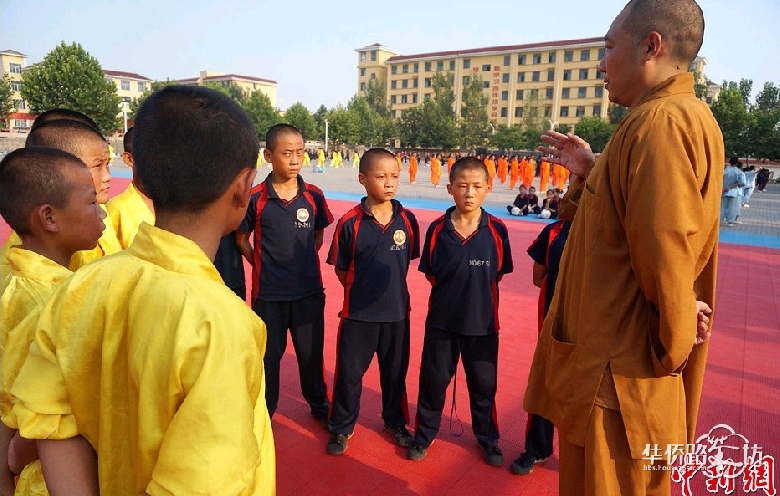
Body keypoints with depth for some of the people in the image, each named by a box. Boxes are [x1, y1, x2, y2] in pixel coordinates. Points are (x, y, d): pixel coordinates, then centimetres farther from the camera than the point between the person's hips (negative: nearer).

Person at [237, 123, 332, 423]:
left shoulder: (313, 196, -3)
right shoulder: (255, 198, -9)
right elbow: (242, 239, 3)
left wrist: (303, 261, 2)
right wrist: (264, 266, -3)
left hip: (309, 290, 2)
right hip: (268, 292, -2)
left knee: (312, 352, 16)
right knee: (268, 354, 15)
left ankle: (319, 404, 38)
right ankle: (264, 408, 36)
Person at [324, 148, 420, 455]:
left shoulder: (407, 220, -5)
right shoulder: (350, 223, -13)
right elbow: (341, 269, -3)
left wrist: (390, 288, 6)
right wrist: (362, 291, 1)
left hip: (397, 311, 3)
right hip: (358, 312, -2)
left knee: (395, 371, 19)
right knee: (349, 371, 11)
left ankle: (395, 421, 42)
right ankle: (342, 426, 33)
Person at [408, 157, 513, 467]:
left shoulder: (497, 231, -10)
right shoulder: (437, 229, -9)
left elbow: (498, 274, 1)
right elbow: (430, 275, 1)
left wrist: (477, 296, 1)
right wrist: (452, 293, 0)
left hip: (483, 322, 0)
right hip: (442, 320, 0)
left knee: (483, 384, 16)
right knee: (433, 380, 14)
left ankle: (488, 439, 39)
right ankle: (424, 435, 35)